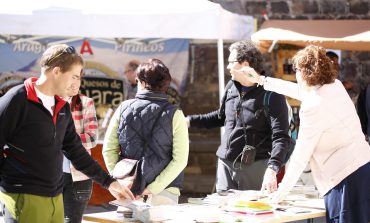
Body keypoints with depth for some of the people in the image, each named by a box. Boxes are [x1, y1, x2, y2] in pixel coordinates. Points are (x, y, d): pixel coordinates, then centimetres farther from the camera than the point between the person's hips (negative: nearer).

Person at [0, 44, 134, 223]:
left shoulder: (63, 107, 13)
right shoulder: (17, 100, -11)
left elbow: (75, 151, 18)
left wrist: (109, 182, 17)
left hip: (55, 197, 8)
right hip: (24, 198, -7)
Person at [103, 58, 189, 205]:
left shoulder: (123, 109, 2)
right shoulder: (174, 115, -4)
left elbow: (108, 149, 2)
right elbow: (180, 159, -9)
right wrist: (154, 188, -9)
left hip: (129, 190, 2)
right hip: (164, 193, -2)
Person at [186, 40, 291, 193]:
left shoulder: (271, 94, -13)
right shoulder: (231, 87, 9)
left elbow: (281, 137, -20)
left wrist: (272, 170, -33)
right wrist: (190, 121, 20)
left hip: (255, 167, -6)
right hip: (225, 164, 7)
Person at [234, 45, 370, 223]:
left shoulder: (313, 107, -16)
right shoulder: (335, 87, 9)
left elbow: (300, 156, -9)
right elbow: (300, 90, 28)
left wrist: (281, 192, 4)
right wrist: (261, 80, 38)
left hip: (346, 180, -9)